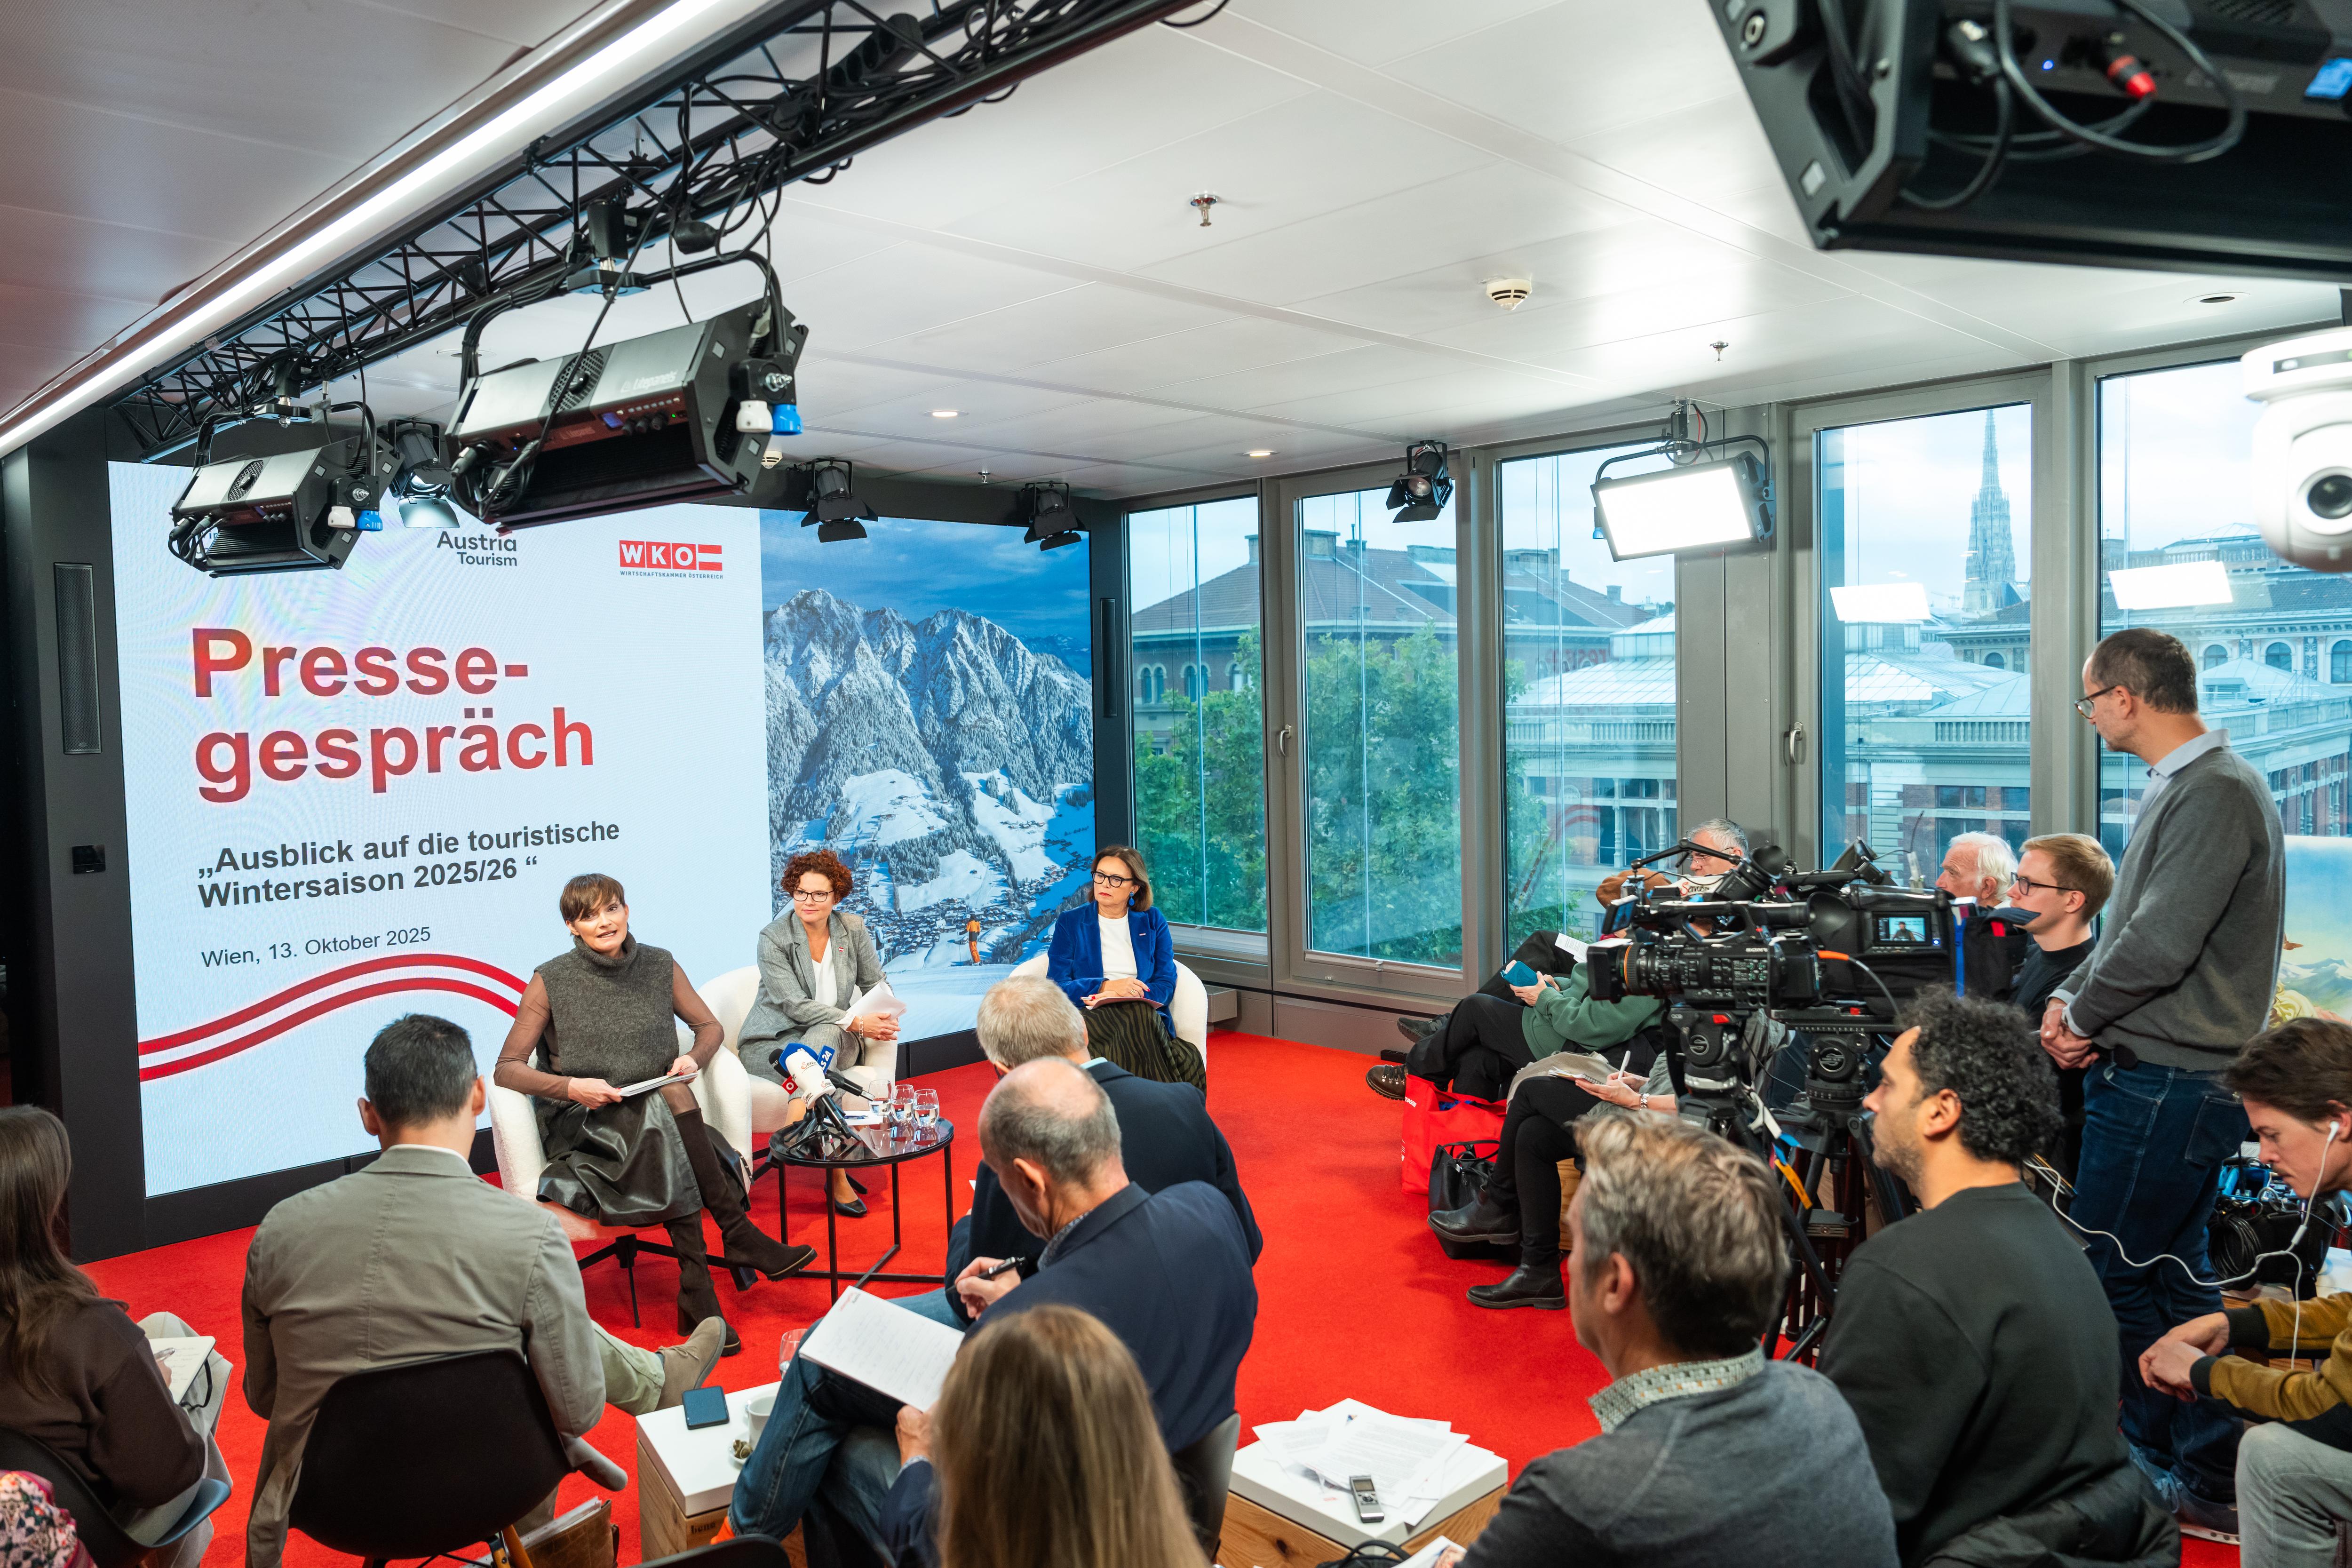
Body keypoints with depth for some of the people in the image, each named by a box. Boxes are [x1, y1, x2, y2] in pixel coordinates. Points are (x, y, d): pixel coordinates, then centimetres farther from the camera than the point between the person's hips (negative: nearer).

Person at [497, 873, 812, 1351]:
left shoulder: (659, 966, 5)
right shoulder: (550, 982, -3)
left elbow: (711, 1027, 15)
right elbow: (507, 1069, -2)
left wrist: (695, 1058, -8)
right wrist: (571, 1087, -18)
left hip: (662, 1119, 3)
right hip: (582, 1126, -3)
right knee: (668, 1100, -34)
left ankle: (696, 1292, -29)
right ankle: (739, 1234, -30)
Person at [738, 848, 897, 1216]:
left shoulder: (853, 929, 2)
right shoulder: (774, 937, -11)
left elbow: (876, 984, 11)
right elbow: (795, 1005, -17)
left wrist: (883, 1018, -12)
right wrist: (857, 1023, -25)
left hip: (830, 1035, 3)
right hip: (770, 1043, -3)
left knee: (824, 1036, -37)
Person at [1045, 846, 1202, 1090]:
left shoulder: (1153, 921, 18)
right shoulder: (1070, 923, 14)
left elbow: (1166, 985, 9)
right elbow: (1056, 986, 3)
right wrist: (1107, 987, -13)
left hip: (1146, 1014, 1)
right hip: (1090, 1017, -1)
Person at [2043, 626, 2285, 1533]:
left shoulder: (2215, 793, -18)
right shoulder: (2181, 787, 15)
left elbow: (2160, 944, -24)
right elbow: (2131, 926, 18)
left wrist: (2083, 1016, -9)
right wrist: (2074, 999, 3)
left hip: (2171, 1083, -10)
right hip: (2156, 1074, 10)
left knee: (2110, 1276, -2)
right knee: (2165, 1277, 16)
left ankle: (2213, 1489, 12)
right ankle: (2183, 1467, 27)